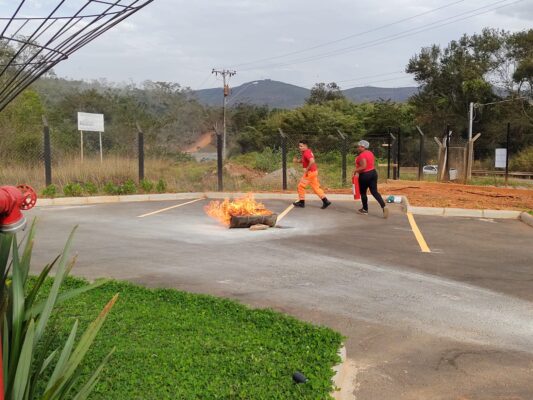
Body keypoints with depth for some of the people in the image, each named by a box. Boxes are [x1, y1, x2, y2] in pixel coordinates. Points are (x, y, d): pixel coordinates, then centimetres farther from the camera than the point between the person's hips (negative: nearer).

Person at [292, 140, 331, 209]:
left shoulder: (306, 153, -19)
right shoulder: (306, 152, 12)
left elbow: (312, 161, -34)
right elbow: (303, 160, 27)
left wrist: (307, 169, -25)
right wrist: (297, 160, 8)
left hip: (310, 172, -10)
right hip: (314, 172, 10)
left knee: (301, 186, 2)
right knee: (316, 187, 12)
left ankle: (301, 202, 12)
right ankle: (325, 201, 10)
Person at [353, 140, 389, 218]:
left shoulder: (362, 155, -19)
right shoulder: (370, 153, 10)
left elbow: (363, 166, -27)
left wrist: (355, 170, -13)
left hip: (365, 175, -8)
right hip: (373, 173, 8)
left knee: (363, 192, 10)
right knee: (374, 192, 6)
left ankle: (365, 210, 20)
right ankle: (384, 207, -10)